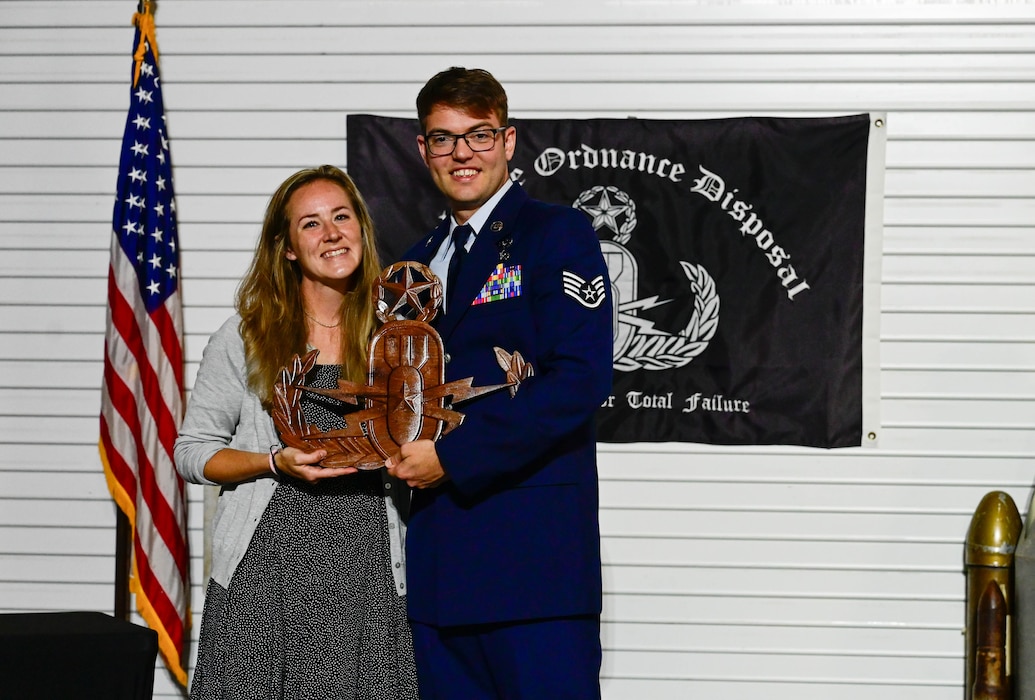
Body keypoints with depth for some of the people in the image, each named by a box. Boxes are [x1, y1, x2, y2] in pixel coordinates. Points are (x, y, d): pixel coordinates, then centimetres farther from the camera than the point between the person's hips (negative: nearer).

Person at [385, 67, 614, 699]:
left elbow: (580, 379, -14)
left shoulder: (558, 234, -2)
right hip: (439, 555, 7)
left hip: (533, 549, -7)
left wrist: (451, 455, -15)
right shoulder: (419, 261, 21)